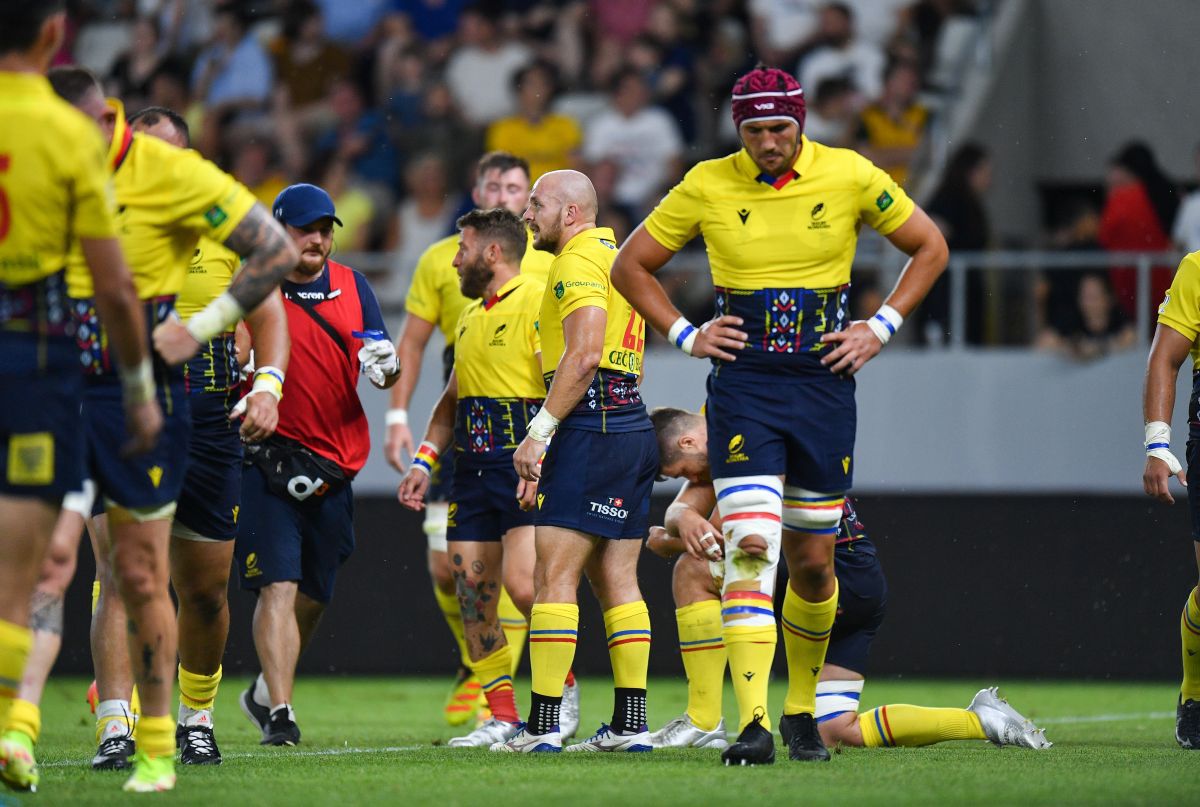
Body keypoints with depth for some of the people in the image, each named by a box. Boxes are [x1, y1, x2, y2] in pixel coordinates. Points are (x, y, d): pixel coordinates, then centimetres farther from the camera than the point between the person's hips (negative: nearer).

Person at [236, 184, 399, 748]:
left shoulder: (352, 287, 9)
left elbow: (386, 366, 9)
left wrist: (385, 368, -14)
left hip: (336, 466, 5)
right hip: (269, 461, -5)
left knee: (314, 595, 13)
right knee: (278, 585, -15)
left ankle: (265, 692, 33)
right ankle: (279, 711, -17)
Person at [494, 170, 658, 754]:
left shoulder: (578, 262, -8)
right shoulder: (614, 254, 22)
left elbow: (583, 356, -20)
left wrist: (539, 432, -20)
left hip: (591, 426, -10)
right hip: (633, 426, 10)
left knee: (553, 575, -9)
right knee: (615, 579, 9)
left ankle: (543, 724, -13)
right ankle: (631, 723, 7)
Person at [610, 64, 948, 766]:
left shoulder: (849, 176, -2)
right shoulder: (707, 186, -1)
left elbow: (930, 247, 11)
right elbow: (631, 265, 11)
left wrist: (881, 328, 2)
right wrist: (685, 335, 0)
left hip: (825, 386, 1)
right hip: (743, 386, -1)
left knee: (812, 563, 8)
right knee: (750, 547, -17)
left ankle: (802, 712, 29)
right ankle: (753, 725, -23)